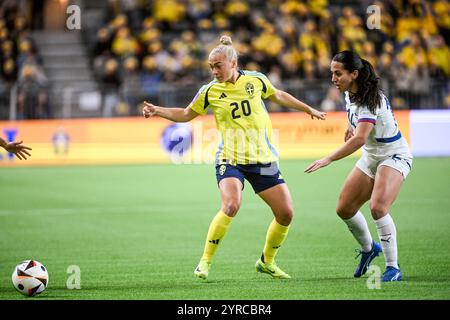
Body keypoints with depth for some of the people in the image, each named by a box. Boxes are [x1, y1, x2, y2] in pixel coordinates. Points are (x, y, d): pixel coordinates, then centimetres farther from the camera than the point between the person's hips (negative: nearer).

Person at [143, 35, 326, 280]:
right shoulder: (210, 91, -1)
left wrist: (308, 109, 31)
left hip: (263, 159, 3)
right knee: (231, 206, -28)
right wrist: (157, 111, -2)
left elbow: (278, 96, 20)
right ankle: (205, 261, -15)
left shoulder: (255, 80, 1)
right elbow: (185, 115, 13)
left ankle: (267, 261, 21)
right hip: (230, 160, -3)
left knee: (286, 213, -2)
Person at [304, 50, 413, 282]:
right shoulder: (349, 94, -1)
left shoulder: (369, 99, -28)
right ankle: (368, 248, 33)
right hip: (371, 157, 9)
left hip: (395, 156, -9)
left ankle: (393, 268, -19)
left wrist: (328, 160, -41)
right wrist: (352, 125, 18)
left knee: (377, 207, -28)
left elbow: (359, 139, -39)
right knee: (344, 209, 7)